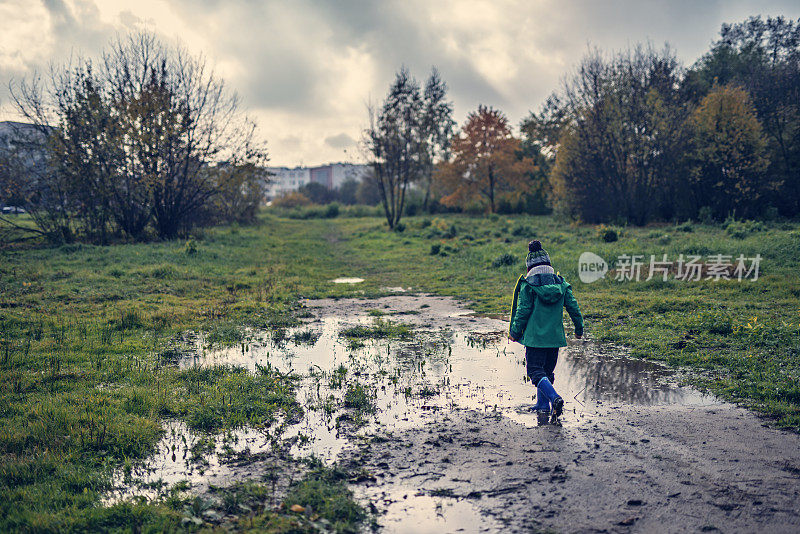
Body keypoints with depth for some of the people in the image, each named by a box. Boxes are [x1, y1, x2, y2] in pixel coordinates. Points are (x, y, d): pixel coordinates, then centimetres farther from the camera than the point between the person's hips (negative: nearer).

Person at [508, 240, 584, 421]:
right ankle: (543, 406, 22)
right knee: (547, 371, 18)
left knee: (535, 371, -1)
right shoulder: (560, 283, 4)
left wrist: (515, 332, 2)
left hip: (535, 337, -5)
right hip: (555, 337, 5)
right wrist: (579, 328, 19)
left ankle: (555, 398, -23)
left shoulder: (528, 285, -8)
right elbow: (573, 307, 7)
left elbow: (523, 311, -10)